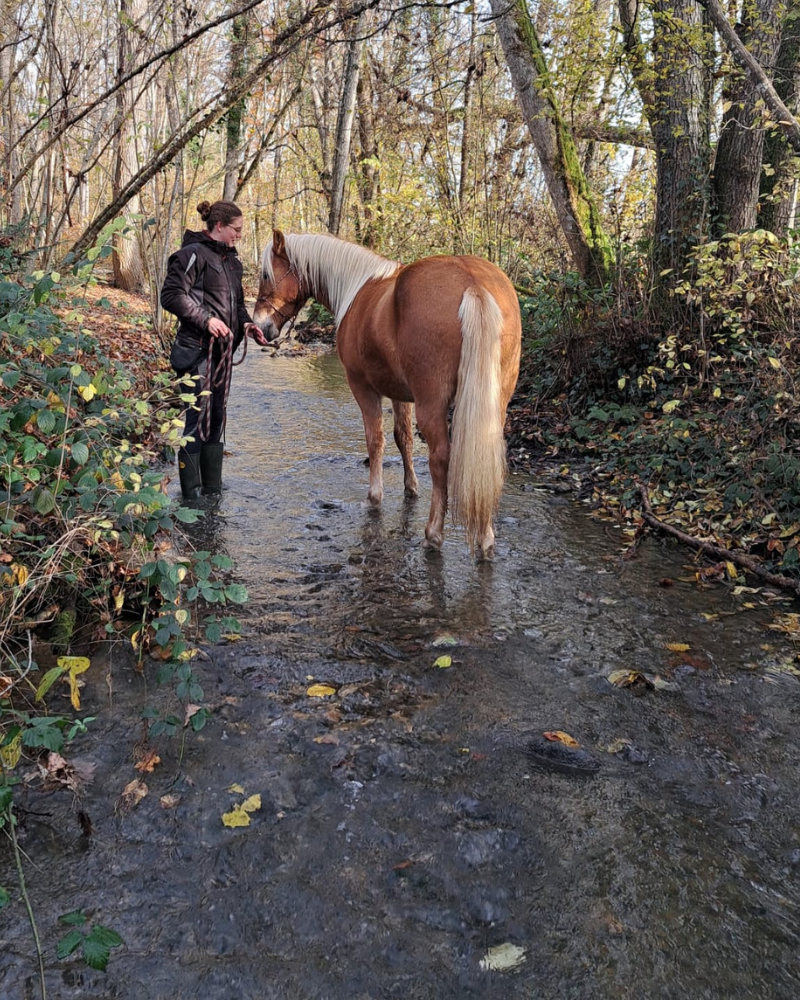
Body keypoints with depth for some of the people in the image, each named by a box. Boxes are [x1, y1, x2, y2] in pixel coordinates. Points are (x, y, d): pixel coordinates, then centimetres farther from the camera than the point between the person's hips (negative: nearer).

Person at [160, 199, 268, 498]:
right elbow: (171, 295, -16)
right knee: (197, 419, -6)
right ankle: (191, 494, 3)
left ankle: (213, 490, 25)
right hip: (198, 350, -9)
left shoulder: (231, 260, 18)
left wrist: (246, 323, 7)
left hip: (223, 350, 9)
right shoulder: (193, 254, -9)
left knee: (217, 419, 14)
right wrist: (205, 319, -21)